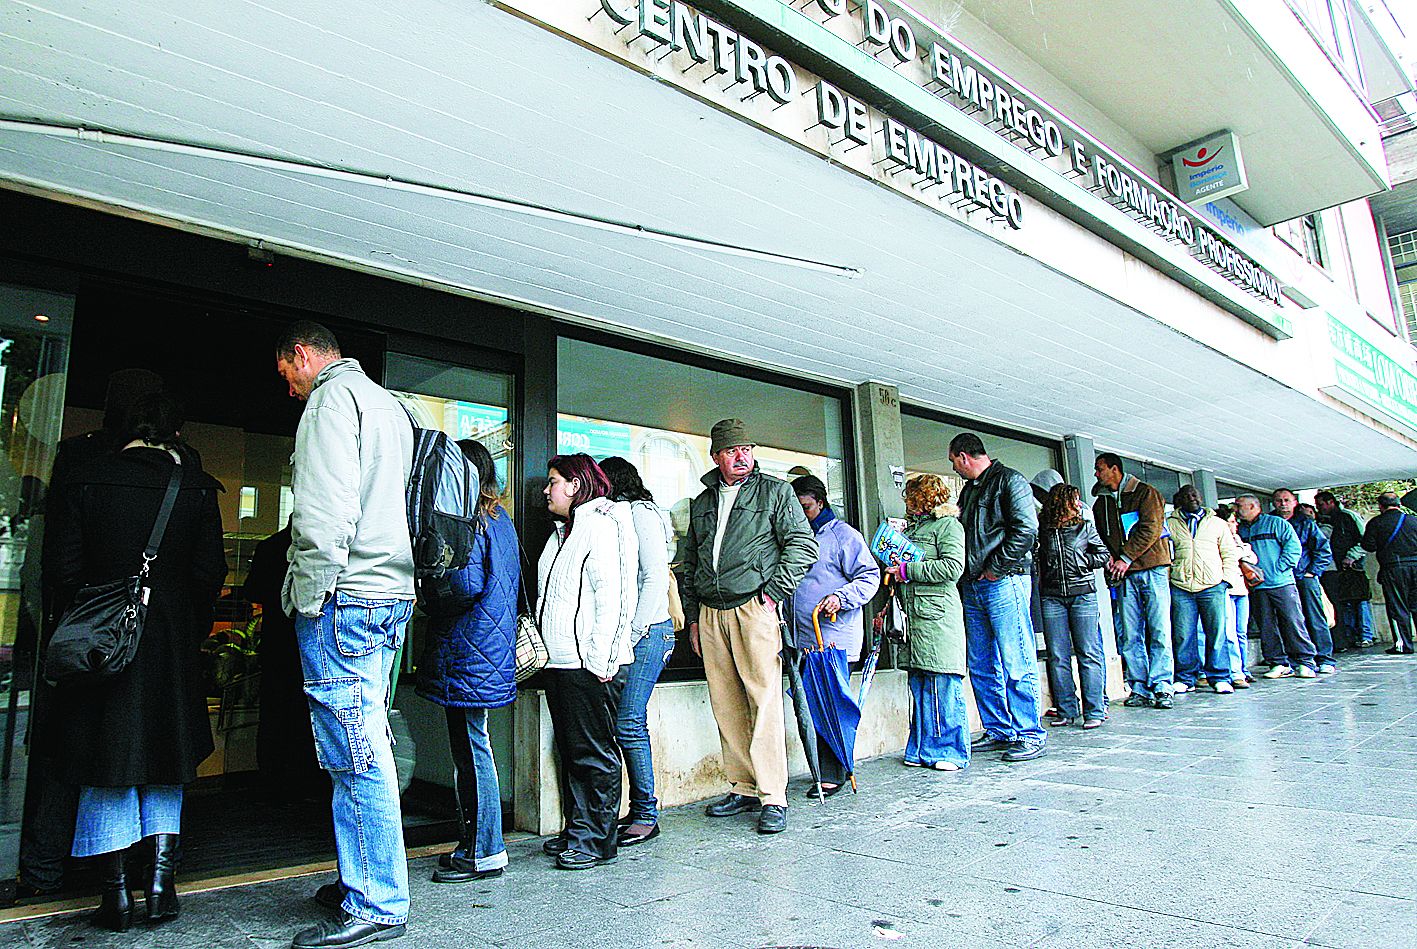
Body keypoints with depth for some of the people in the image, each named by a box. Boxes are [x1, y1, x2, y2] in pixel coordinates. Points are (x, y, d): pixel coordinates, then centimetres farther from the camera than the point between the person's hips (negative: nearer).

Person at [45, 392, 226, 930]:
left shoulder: (83, 481, -2)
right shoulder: (196, 486, -3)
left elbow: (64, 568, -3)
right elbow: (210, 570, -4)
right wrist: (193, 632, 9)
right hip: (172, 639, 0)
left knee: (106, 763, 11)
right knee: (166, 757, 14)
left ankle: (116, 889, 14)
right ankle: (161, 879, 11)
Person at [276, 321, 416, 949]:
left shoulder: (332, 398, -5)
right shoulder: (388, 403, 24)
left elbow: (326, 511, -18)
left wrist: (308, 597, -12)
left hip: (344, 596, -10)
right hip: (391, 592, 10)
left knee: (356, 754, -6)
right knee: (363, 749, 15)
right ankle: (364, 880, 25)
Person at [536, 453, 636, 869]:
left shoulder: (599, 524, -9)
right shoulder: (563, 531, 20)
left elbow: (610, 596, -17)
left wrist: (599, 660, -20)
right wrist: (549, 652, 15)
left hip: (589, 664, -10)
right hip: (561, 663, 10)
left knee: (594, 752, -1)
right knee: (570, 750, 14)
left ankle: (598, 839, 9)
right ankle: (577, 831, 25)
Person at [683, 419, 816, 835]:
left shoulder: (775, 491, 4)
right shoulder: (701, 502, 19)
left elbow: (803, 546, -2)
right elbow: (689, 563, 23)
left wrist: (772, 591, -9)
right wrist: (692, 616, 17)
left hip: (754, 609, -5)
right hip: (709, 614, 5)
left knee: (764, 702, -7)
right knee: (726, 707, 7)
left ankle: (772, 797, -1)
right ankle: (743, 789, 17)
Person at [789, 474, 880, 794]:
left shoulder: (842, 534, -1)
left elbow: (870, 576, -5)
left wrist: (841, 597, -19)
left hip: (834, 638, -7)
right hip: (802, 639, 7)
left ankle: (832, 774, 3)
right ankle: (842, 766, 21)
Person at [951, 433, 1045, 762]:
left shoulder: (1009, 480, -4)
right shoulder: (969, 488, 22)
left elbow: (1026, 530, -14)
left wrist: (995, 569, -14)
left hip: (1004, 582, -9)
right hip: (973, 587, 9)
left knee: (1016, 666, -5)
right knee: (981, 667, 10)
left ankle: (1029, 736, 3)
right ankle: (999, 731, 19)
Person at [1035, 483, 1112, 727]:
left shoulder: (1085, 526, 8)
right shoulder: (1042, 528, 7)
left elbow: (1104, 555, 11)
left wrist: (1082, 561, -1)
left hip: (1083, 594, 0)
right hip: (1052, 597, 1)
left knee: (1088, 654, -2)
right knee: (1058, 656, 2)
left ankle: (1094, 710, 3)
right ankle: (1066, 710, 10)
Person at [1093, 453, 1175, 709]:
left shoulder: (1145, 493, 2)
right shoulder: (1101, 503, 18)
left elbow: (1151, 528, -9)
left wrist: (1126, 557, -13)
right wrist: (1109, 558, -2)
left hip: (1152, 569, -4)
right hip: (1124, 575, 5)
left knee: (1159, 631, -5)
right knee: (1129, 635, 0)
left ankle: (1161, 687, -1)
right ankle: (1140, 689, 4)